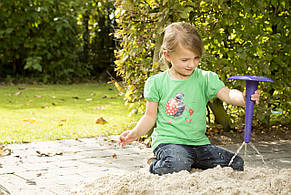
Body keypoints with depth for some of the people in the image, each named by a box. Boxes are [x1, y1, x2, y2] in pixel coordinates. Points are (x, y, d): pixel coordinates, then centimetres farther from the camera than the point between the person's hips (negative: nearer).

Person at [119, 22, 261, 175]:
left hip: (199, 142, 4)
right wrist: (135, 133, -9)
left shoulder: (205, 79, 2)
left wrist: (243, 98, -35)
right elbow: (150, 116, 8)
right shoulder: (156, 82, 1)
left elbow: (227, 95, -12)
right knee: (178, 165, -36)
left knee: (236, 164, -9)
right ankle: (156, 167, 1)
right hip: (168, 142, -3)